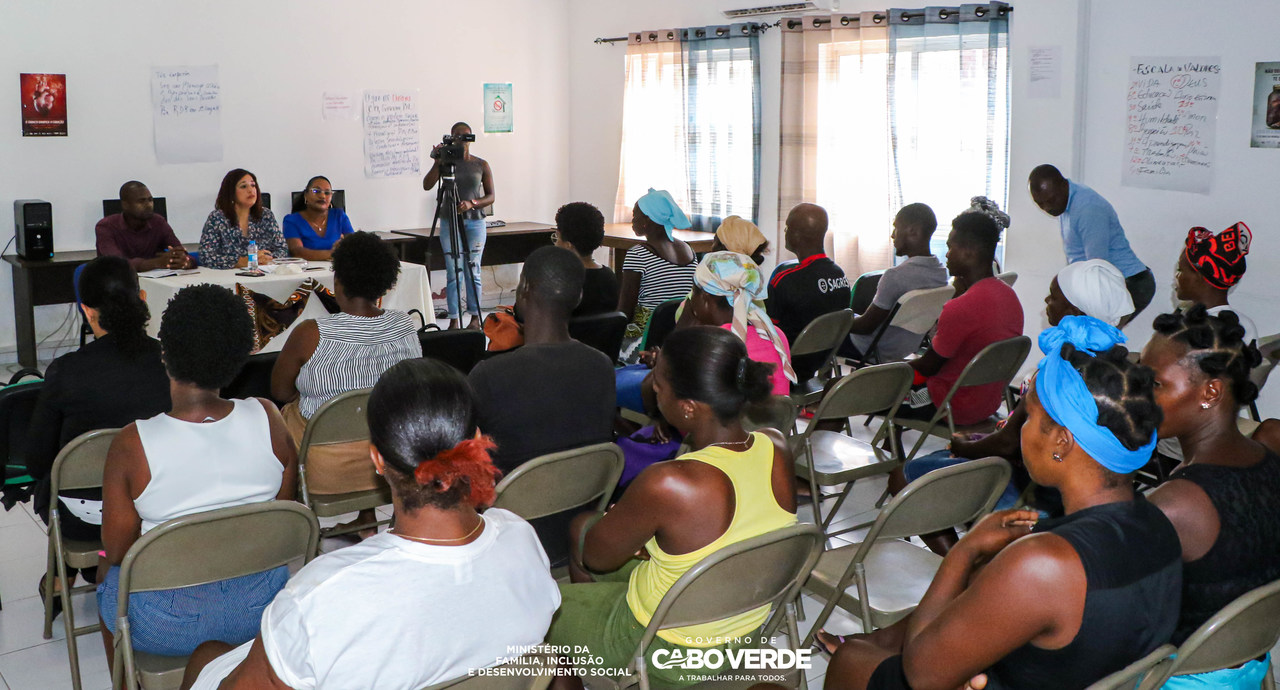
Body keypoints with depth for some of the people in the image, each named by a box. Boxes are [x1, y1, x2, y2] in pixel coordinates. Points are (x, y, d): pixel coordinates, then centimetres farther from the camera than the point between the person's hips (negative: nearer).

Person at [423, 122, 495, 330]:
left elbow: (490, 196, 3)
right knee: (452, 272, -2)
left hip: (474, 221, 0)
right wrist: (437, 163, -21)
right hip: (449, 221, 0)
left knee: (473, 271, 1)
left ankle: (475, 317, 12)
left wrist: (471, 203, -14)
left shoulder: (481, 165, 5)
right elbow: (427, 185, -9)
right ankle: (454, 319, 3)